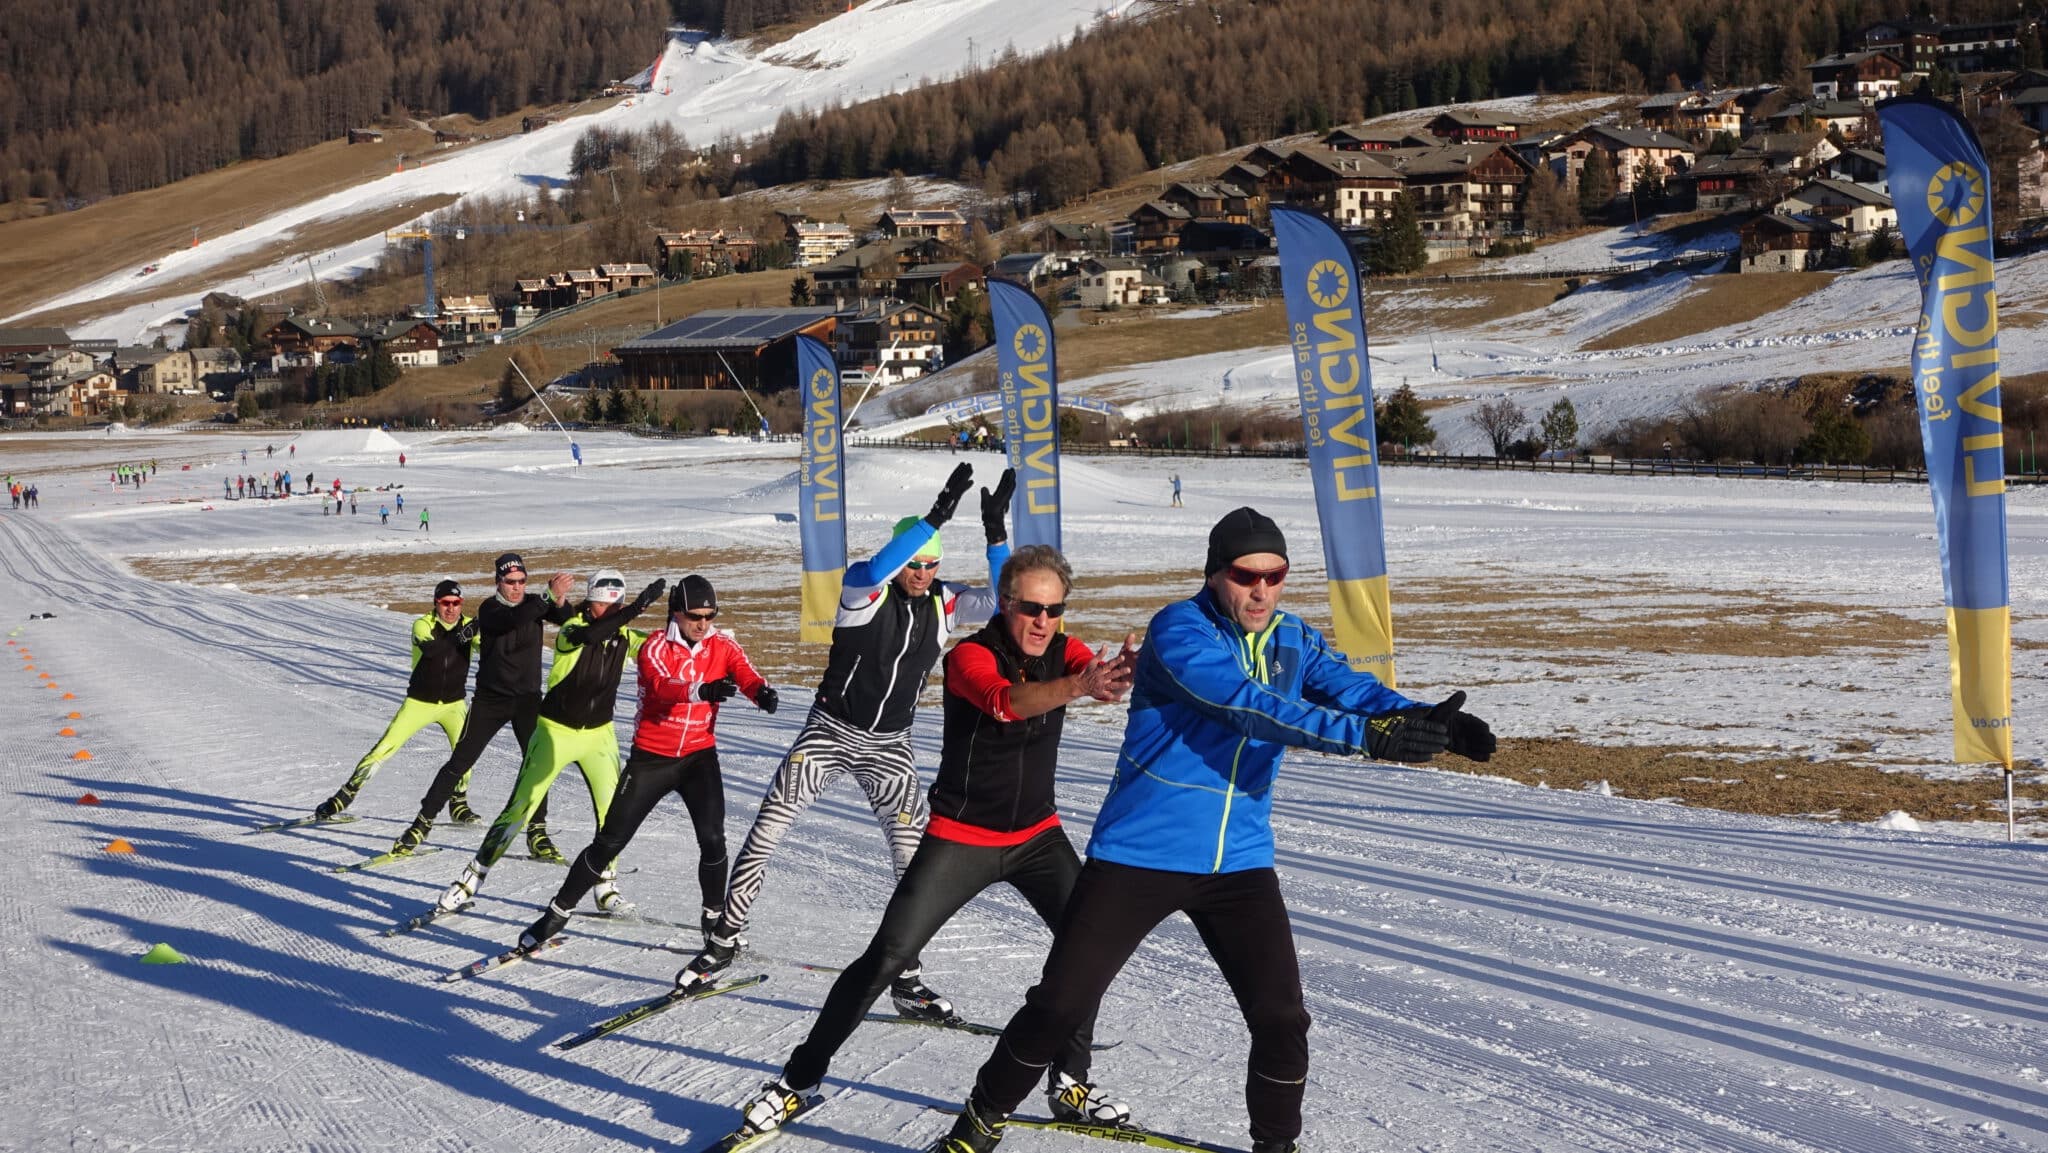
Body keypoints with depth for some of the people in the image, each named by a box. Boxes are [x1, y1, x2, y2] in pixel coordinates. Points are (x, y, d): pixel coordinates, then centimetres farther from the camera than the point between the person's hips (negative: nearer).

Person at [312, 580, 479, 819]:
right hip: (419, 702, -1)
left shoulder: (468, 625, -4)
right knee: (383, 749, -7)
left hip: (453, 704, 2)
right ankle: (342, 799, 3)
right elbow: (429, 649, -33)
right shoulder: (423, 624, -12)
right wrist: (461, 635, -44)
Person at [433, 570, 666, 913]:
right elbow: (589, 635, -39)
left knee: (613, 808, -10)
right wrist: (638, 607, -46)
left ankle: (606, 884, 6)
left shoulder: (624, 637, -2)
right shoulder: (571, 630, -17)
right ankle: (474, 875, 7)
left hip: (599, 734, 3)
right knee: (520, 806, -3)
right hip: (556, 730, -3)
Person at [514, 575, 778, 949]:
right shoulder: (655, 647, -13)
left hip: (699, 755, 2)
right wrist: (701, 689, -54)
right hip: (651, 758, -2)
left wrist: (763, 691, -46)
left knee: (712, 838, -17)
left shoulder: (721, 645, -3)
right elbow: (661, 685, -33)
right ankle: (558, 913, 18)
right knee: (610, 841, 2)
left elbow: (745, 674, -21)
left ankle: (715, 919, 3)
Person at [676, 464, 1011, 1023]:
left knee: (916, 855, -6)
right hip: (830, 731, -3)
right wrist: (934, 518, -41)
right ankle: (726, 935, 12)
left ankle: (907, 979, 3)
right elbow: (875, 572, -37)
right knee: (766, 831, -5)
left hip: (889, 746, 3)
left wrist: (996, 536, -20)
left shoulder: (943, 603, 0)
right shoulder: (863, 587, -13)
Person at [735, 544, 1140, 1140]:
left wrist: (1119, 672, -52)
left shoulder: (1063, 652, -4)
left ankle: (1070, 1083, 6)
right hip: (961, 839, -4)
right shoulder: (969, 656, -20)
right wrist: (1078, 687, -60)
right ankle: (799, 1079, 4)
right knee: (885, 957, -9)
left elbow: (1100, 673, -26)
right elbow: (1005, 701, -42)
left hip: (1037, 835, 5)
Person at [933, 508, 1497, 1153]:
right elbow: (1249, 705, -29)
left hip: (1240, 861, 5)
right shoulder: (1178, 632, -15)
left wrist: (1428, 722, -30)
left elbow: (1352, 690, -8)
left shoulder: (1294, 641, 5)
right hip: (1140, 854, -4)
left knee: (1282, 1020, -2)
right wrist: (1364, 735, -38)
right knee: (1060, 1004, 1)